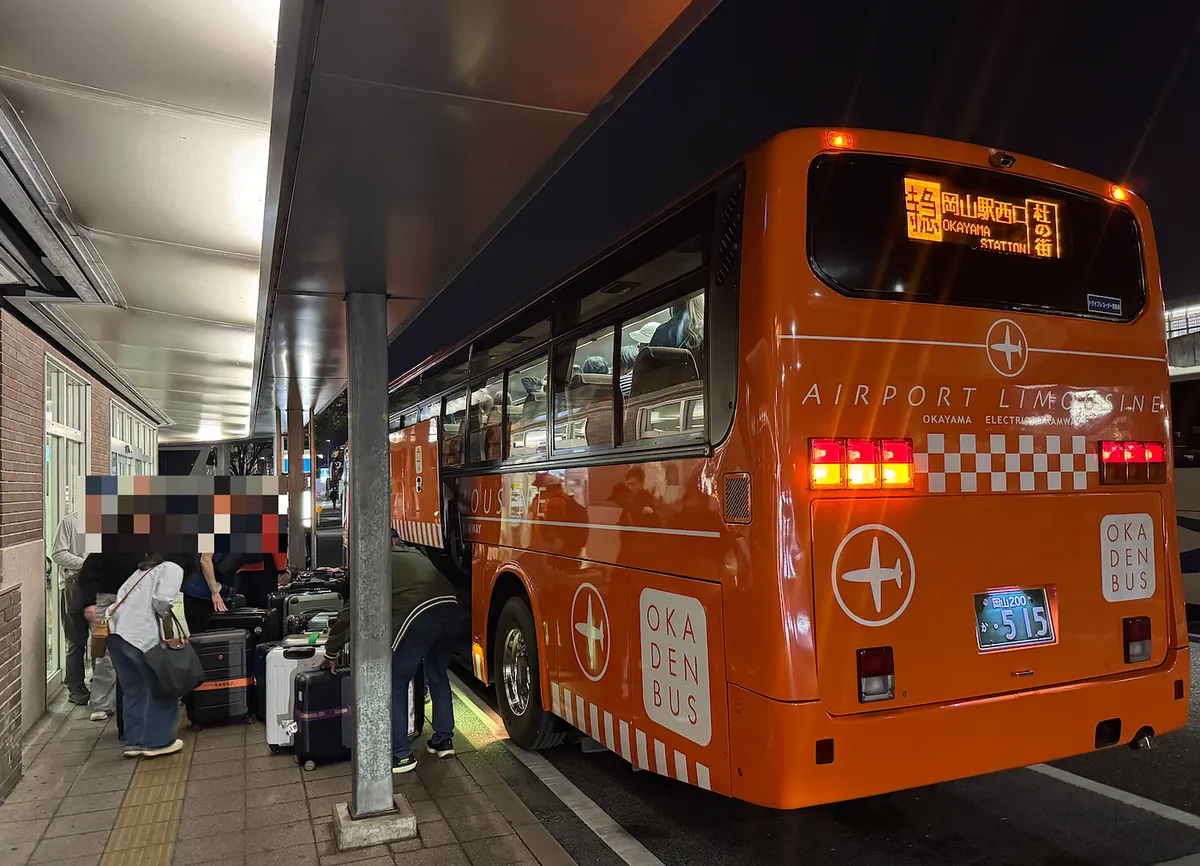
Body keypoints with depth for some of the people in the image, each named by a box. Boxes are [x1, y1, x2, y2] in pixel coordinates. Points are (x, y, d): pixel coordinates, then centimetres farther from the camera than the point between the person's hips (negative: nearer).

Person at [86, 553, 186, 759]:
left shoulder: (139, 573, 26)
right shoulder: (172, 569, 3)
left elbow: (120, 603, 16)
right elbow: (162, 601, -11)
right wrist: (163, 616, 6)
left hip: (116, 633, 7)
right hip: (143, 637, -7)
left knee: (133, 690, 16)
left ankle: (134, 741, 20)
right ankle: (157, 741, 12)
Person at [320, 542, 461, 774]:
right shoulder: (414, 554, 34)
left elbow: (351, 613, 20)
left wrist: (331, 653, 30)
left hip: (419, 616, -6)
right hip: (450, 610, 6)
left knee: (395, 685, 14)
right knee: (438, 677, 28)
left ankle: (400, 755, 17)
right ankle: (443, 740, 34)